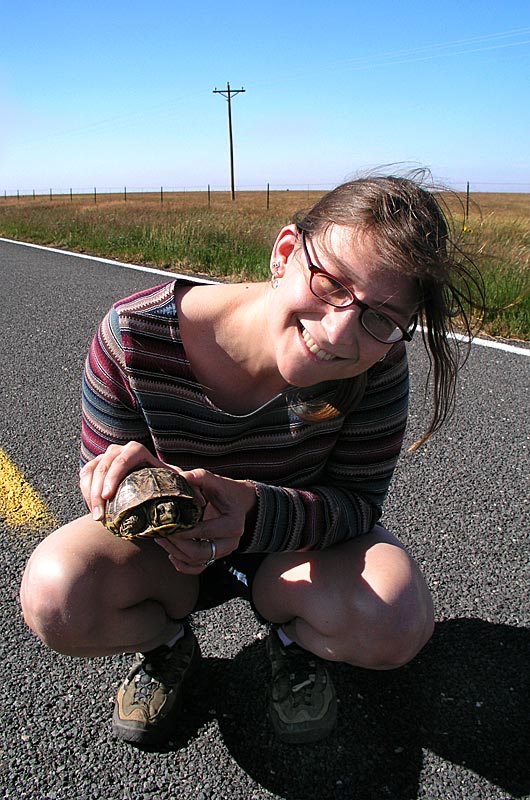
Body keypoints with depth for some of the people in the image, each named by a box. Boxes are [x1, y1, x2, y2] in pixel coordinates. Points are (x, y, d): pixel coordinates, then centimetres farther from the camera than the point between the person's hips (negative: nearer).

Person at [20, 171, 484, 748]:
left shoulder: (378, 364, -26)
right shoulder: (136, 334, -28)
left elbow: (358, 502, -19)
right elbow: (104, 485, -15)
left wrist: (253, 509, -40)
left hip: (296, 548, 1)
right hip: (167, 548, 0)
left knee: (396, 618, -29)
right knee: (56, 596, -29)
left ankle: (294, 641, 8)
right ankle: (167, 645, 7)